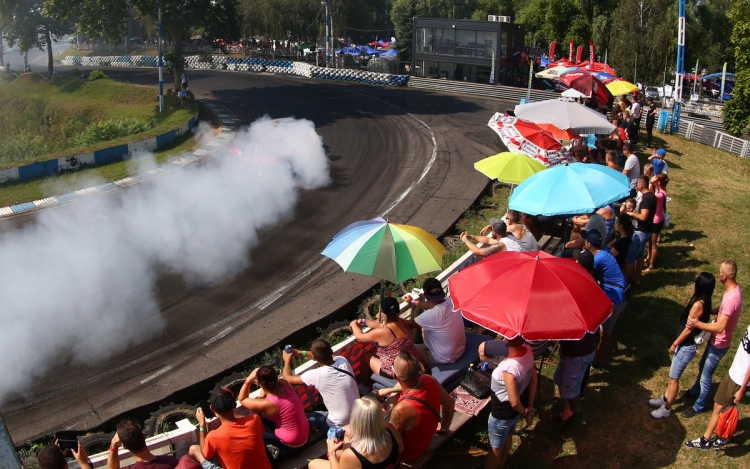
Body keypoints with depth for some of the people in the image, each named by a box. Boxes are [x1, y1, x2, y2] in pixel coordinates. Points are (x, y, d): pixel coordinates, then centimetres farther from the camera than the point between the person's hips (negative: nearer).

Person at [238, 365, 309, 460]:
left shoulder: (267, 404, -28)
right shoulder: (284, 384, -12)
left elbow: (241, 399, -9)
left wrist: (249, 379, -17)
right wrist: (261, 397, 0)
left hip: (292, 446, -7)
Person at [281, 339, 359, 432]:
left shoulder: (316, 375, -25)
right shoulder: (343, 361, -11)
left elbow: (287, 378, -8)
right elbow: (329, 355, 16)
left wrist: (287, 361, 12)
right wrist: (302, 353, 22)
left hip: (339, 425, -5)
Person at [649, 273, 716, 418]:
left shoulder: (698, 304, -28)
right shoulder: (703, 302, -1)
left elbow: (688, 329, -22)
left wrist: (675, 344, -11)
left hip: (686, 347, -9)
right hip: (684, 344, 9)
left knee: (674, 378, 6)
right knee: (673, 374, 23)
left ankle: (667, 408, 20)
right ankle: (665, 398, 40)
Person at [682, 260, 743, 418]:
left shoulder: (731, 298, -36)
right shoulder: (735, 289, -5)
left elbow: (720, 327, -37)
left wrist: (698, 324, -37)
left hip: (719, 345, -10)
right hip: (715, 340, 10)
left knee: (705, 376, 9)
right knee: (702, 367, 29)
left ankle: (700, 405, 28)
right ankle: (695, 392, 51)